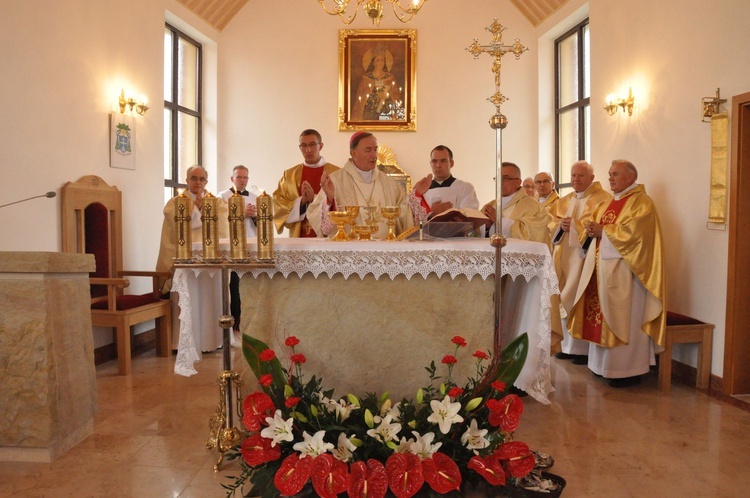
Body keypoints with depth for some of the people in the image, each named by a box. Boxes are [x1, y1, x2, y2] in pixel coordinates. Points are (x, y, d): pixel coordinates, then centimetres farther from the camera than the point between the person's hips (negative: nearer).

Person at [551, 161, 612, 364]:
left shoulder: (603, 199, -3)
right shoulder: (565, 201, 19)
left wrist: (574, 225, -17)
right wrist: (561, 225, -7)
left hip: (587, 256, -6)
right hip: (566, 256, 7)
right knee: (567, 300, 7)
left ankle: (586, 348, 1)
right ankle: (570, 345, 16)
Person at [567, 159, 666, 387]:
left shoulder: (641, 202, -8)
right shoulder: (611, 202, 19)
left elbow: (633, 232, -20)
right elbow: (599, 225, 20)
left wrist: (602, 231, -14)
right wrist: (593, 230, -3)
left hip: (624, 269, -8)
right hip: (604, 266, 8)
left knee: (623, 318, -4)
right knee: (604, 316, 9)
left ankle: (628, 370, 4)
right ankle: (606, 364, 18)